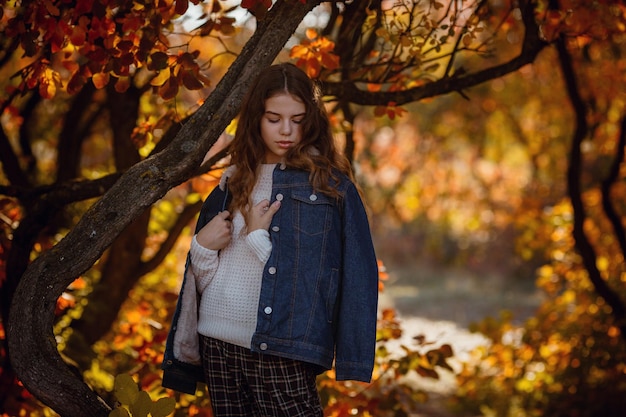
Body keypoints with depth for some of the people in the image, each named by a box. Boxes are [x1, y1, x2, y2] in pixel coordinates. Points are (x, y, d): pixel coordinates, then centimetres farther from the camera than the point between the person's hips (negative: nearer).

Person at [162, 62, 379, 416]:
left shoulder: (330, 184, 0)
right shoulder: (233, 183, 14)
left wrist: (256, 236, -7)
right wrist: (203, 245, -5)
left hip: (280, 351, -4)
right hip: (218, 343, 5)